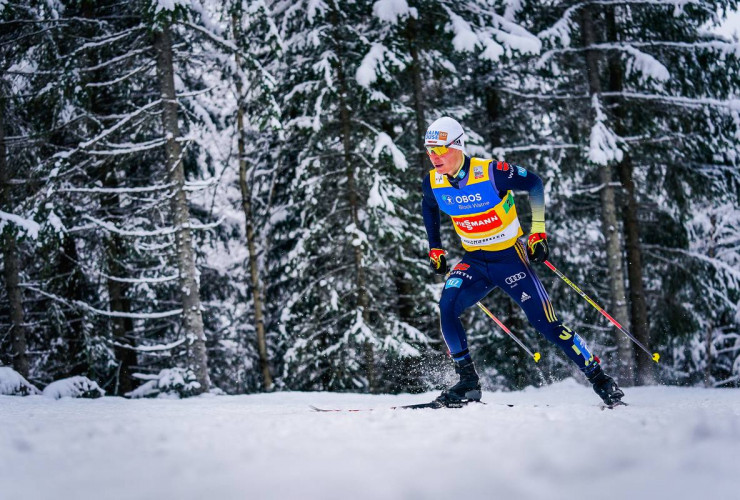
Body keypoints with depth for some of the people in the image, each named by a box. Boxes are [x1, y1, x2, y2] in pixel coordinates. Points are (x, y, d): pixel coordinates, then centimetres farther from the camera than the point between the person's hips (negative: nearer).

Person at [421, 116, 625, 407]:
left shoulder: (491, 172, -22)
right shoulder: (432, 183, -7)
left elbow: (534, 184, -8)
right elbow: (428, 209, 17)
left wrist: (538, 231, -10)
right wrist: (435, 249, 14)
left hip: (510, 258, -4)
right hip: (474, 262, 4)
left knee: (546, 323, -5)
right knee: (447, 306, -22)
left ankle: (599, 377, 11)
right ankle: (468, 384, -11)